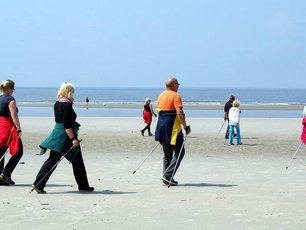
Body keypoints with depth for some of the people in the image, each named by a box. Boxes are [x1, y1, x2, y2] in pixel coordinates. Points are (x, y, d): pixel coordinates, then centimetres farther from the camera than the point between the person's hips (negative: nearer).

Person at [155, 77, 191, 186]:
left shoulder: (161, 95, 15)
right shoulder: (175, 96, -10)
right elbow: (179, 113, -20)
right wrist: (186, 127, -15)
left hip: (161, 127, 8)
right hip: (173, 129, -8)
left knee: (167, 154, 15)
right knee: (179, 152, -2)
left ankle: (166, 177, 13)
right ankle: (167, 175, -10)